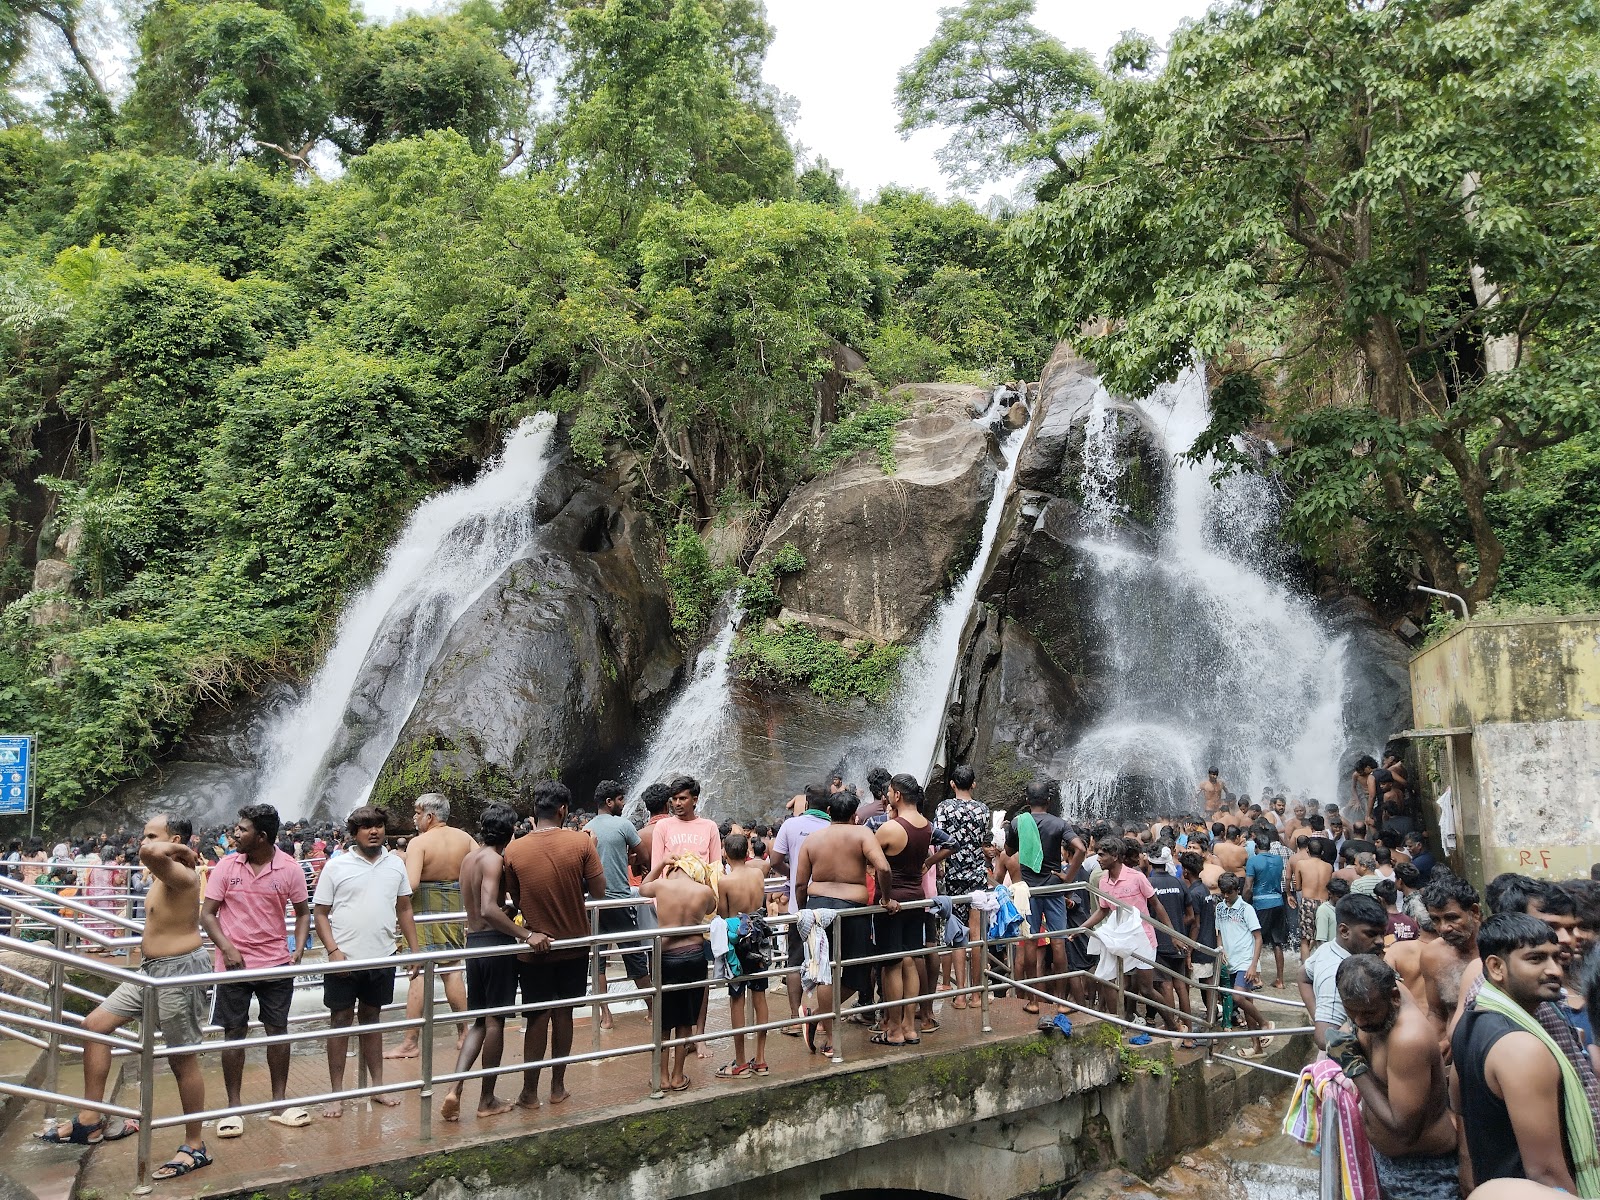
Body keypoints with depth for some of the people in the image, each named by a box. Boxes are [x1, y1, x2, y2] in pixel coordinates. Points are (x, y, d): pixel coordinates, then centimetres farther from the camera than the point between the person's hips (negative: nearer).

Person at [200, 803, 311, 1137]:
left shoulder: (290, 869, -7)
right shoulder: (226, 866, -6)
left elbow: (302, 912, 4)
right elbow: (207, 914, -3)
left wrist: (299, 950, -9)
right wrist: (227, 949, -16)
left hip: (276, 964, 0)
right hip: (234, 964, 0)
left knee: (278, 1030, 7)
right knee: (234, 1033, 6)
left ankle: (280, 1102, 20)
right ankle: (233, 1107, 19)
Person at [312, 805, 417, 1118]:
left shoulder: (395, 864, 5)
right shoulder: (337, 866, -6)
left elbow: (404, 910, 11)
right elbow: (320, 912, -5)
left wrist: (415, 950, 6)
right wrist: (333, 950, -15)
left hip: (382, 958, 3)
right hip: (345, 959, -3)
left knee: (372, 1020, 16)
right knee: (341, 1022, 5)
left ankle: (377, 1085, 24)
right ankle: (336, 1093, 15)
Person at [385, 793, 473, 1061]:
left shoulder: (419, 842, -14)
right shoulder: (464, 838, 1)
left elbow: (410, 885, -23)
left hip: (425, 910, -5)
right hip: (455, 909, 5)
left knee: (419, 973, -1)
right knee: (453, 970, 14)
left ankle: (410, 1042, 2)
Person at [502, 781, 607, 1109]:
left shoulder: (514, 850, -10)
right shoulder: (580, 842, -12)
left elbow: (516, 898, 2)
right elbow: (598, 891, -8)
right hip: (573, 945, 0)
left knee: (538, 1018, 9)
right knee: (563, 1014, 13)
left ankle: (530, 1092, 15)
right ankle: (558, 1087, 23)